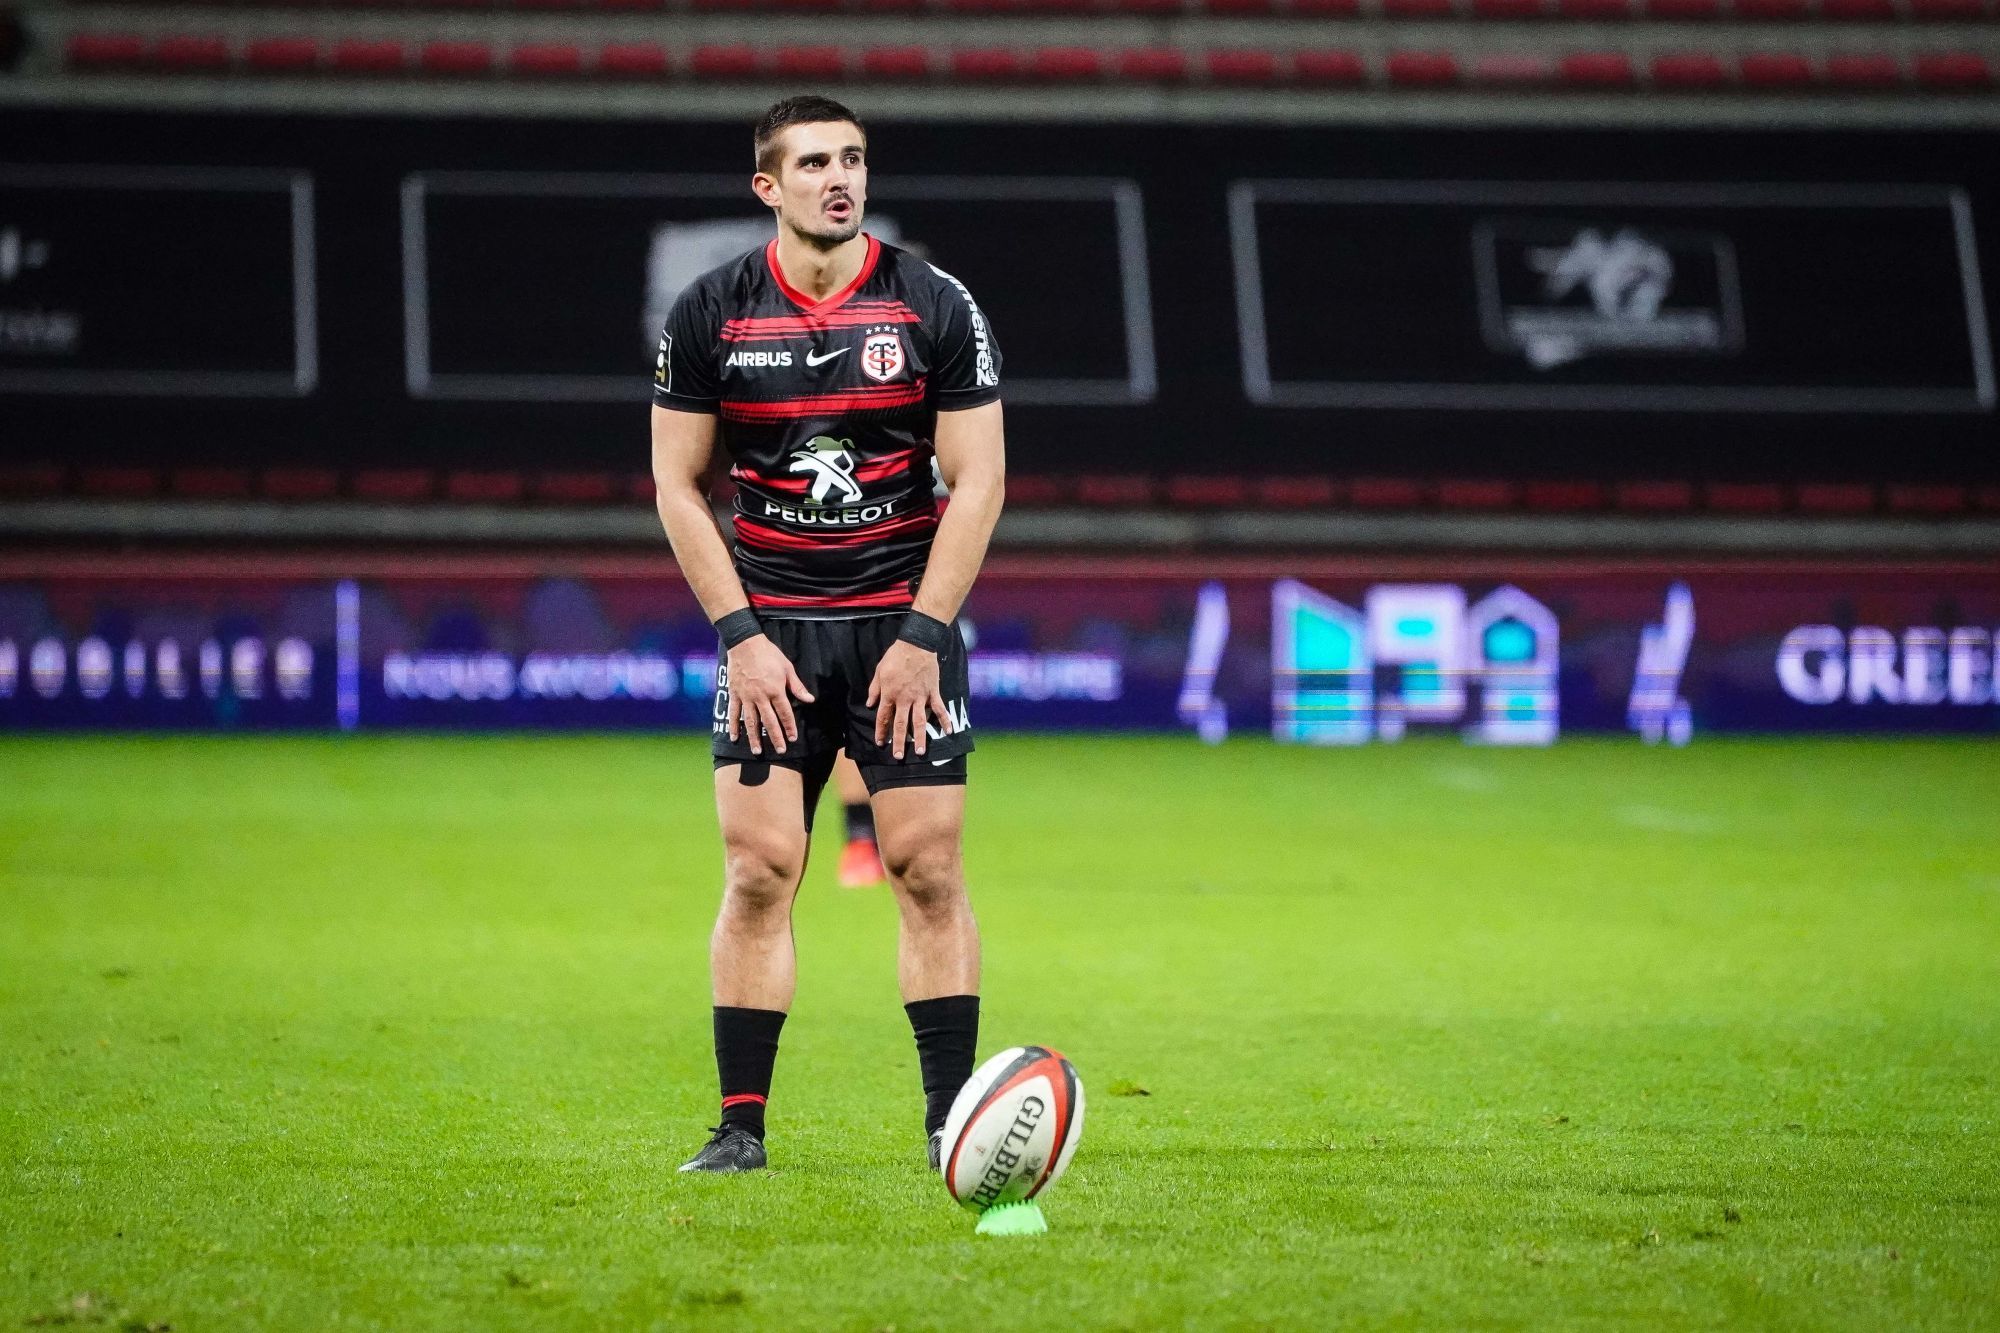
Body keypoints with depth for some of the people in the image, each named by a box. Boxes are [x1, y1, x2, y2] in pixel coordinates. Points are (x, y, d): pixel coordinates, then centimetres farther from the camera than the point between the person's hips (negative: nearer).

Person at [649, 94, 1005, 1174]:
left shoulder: (935, 306, -3)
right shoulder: (710, 313, 0)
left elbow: (977, 479, -2)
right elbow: (678, 484, 4)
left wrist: (921, 636, -8)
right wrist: (740, 635, -5)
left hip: (905, 620, 0)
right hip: (769, 629, 1)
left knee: (927, 869, -4)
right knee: (759, 871, -5)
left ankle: (951, 1122, 2)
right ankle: (740, 1127, 1)